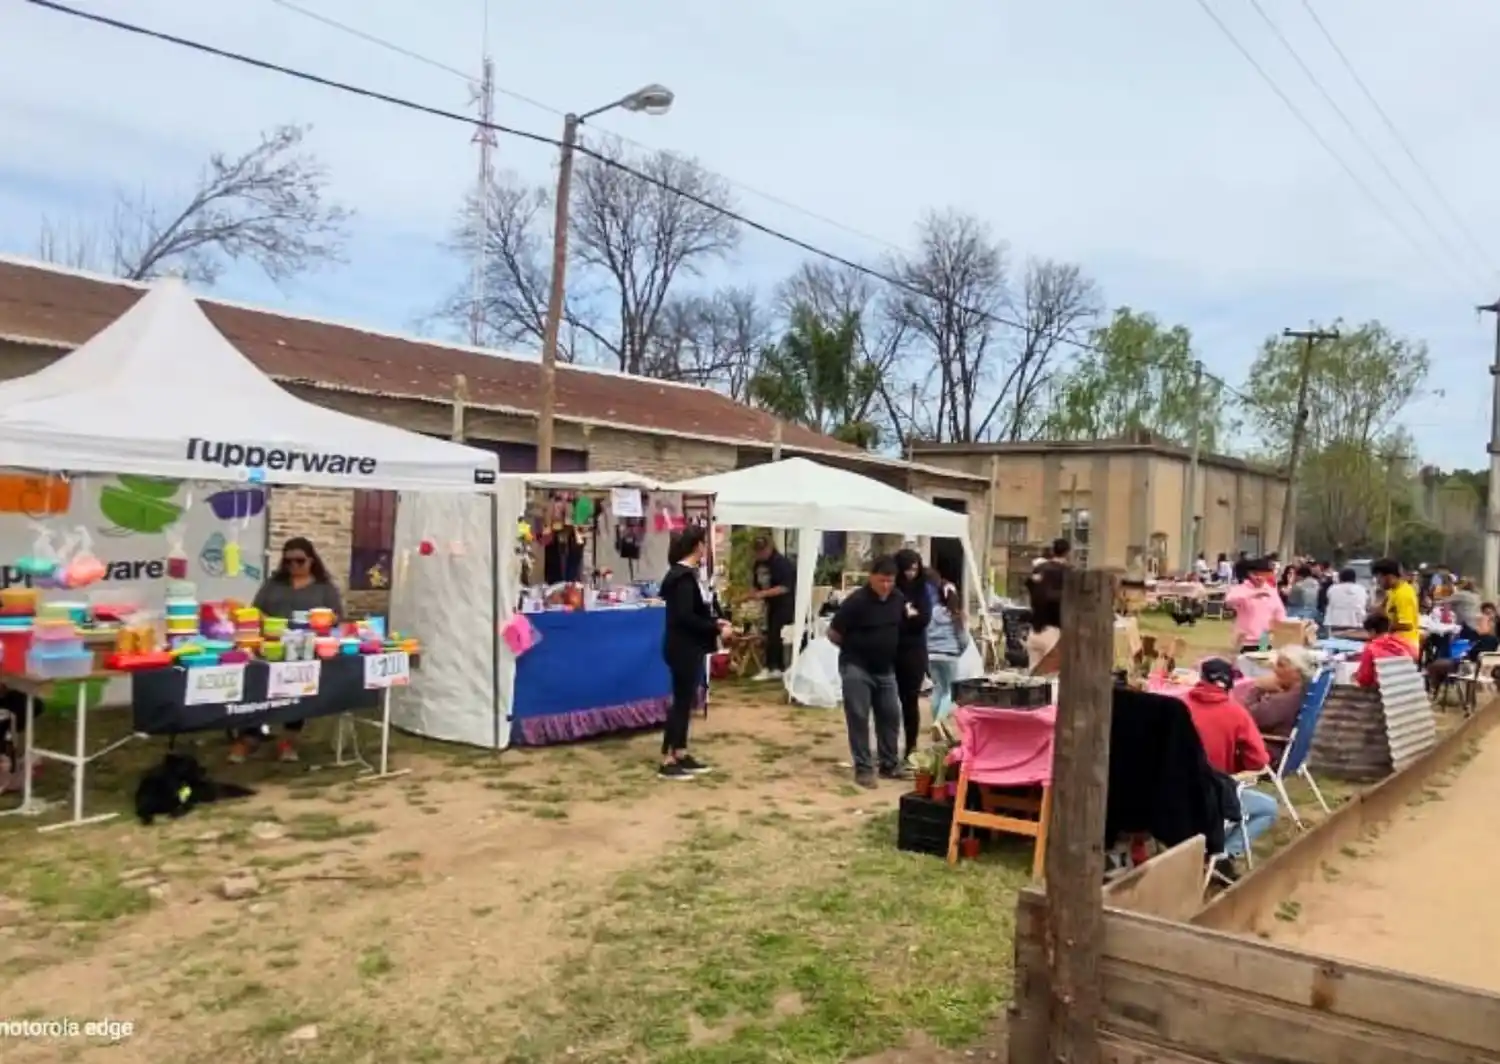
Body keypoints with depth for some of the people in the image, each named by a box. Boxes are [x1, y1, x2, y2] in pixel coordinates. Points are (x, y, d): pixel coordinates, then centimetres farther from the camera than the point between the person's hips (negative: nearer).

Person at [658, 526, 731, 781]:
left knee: (686, 701, 14)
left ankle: (680, 755, 22)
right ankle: (667, 762, 3)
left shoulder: (686, 573, 11)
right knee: (682, 702, -3)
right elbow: (685, 617, -23)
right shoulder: (684, 577, -19)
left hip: (689, 647, 10)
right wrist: (716, 629, -17)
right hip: (684, 648, -10)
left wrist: (714, 622, 10)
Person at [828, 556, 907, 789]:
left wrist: (886, 650, 13)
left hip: (885, 668, 6)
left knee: (890, 716, 11)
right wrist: (854, 649, 2)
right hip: (856, 668, -6)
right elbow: (833, 634, -12)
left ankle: (890, 764, 24)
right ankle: (863, 768, 4)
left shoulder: (898, 599, -1)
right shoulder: (856, 601, -19)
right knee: (858, 717, -4)